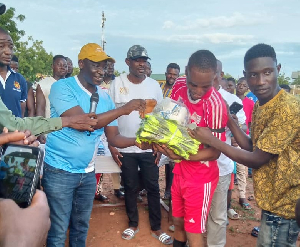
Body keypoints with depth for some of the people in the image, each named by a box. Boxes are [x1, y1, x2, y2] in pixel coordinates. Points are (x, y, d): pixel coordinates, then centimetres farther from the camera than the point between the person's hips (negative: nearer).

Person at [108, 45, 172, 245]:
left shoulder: (154, 85, 1)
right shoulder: (117, 83, -3)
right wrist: (112, 145, -3)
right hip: (125, 148, 0)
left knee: (153, 187, 8)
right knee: (130, 188, 12)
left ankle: (156, 227, 24)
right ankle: (133, 224, 30)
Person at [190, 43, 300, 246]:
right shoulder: (260, 105, 3)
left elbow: (257, 160, -22)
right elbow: (252, 147, 7)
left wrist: (211, 140, -19)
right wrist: (229, 119, -3)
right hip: (274, 197, 8)